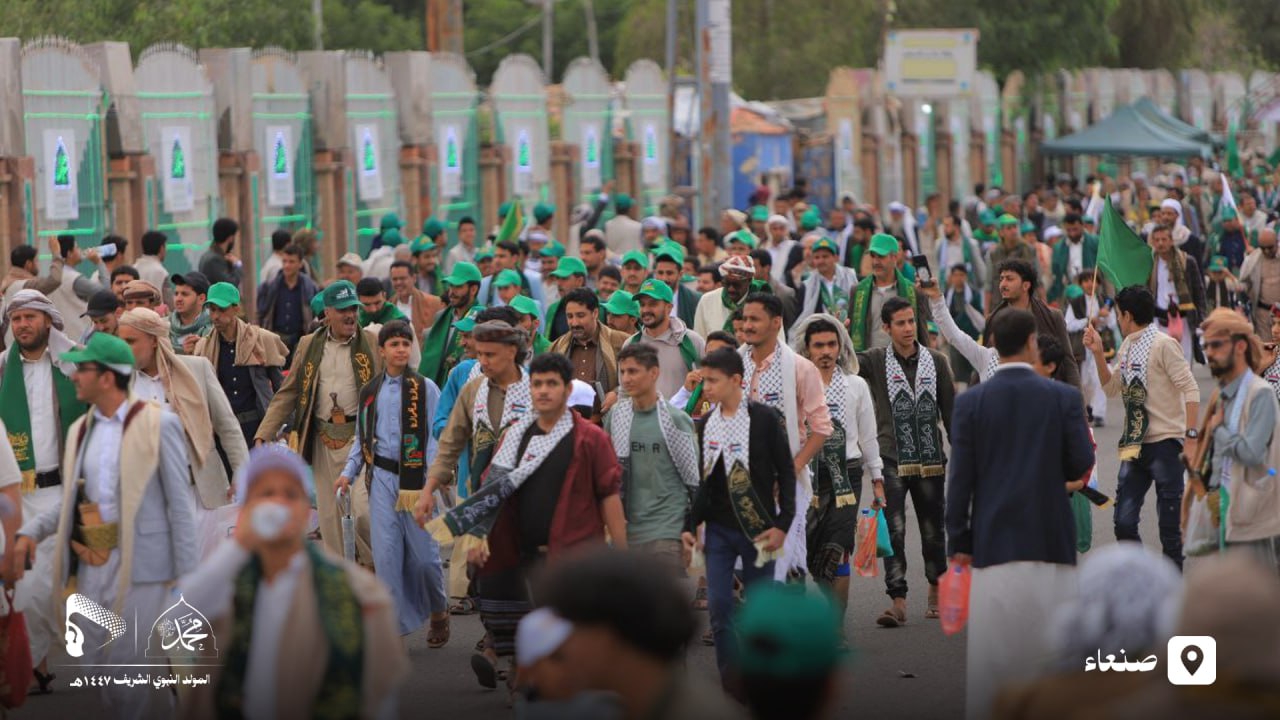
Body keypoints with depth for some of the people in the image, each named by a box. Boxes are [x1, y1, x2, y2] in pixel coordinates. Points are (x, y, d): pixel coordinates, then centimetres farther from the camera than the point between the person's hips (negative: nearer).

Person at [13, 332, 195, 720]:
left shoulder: (158, 424, -6)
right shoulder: (79, 430, 12)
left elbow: (180, 505, -6)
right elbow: (69, 499, 14)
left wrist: (187, 577, -9)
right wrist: (32, 530, -5)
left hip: (139, 566, -6)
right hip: (91, 566, 6)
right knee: (96, 668, 10)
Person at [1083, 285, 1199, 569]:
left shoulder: (1163, 344, -10)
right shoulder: (1127, 346, 14)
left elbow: (1190, 390, -13)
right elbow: (1111, 388, 21)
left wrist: (1191, 436, -20)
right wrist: (1097, 353, 9)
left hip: (1165, 442, -8)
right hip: (1134, 445, 8)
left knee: (1170, 523, -4)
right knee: (1124, 522, 5)